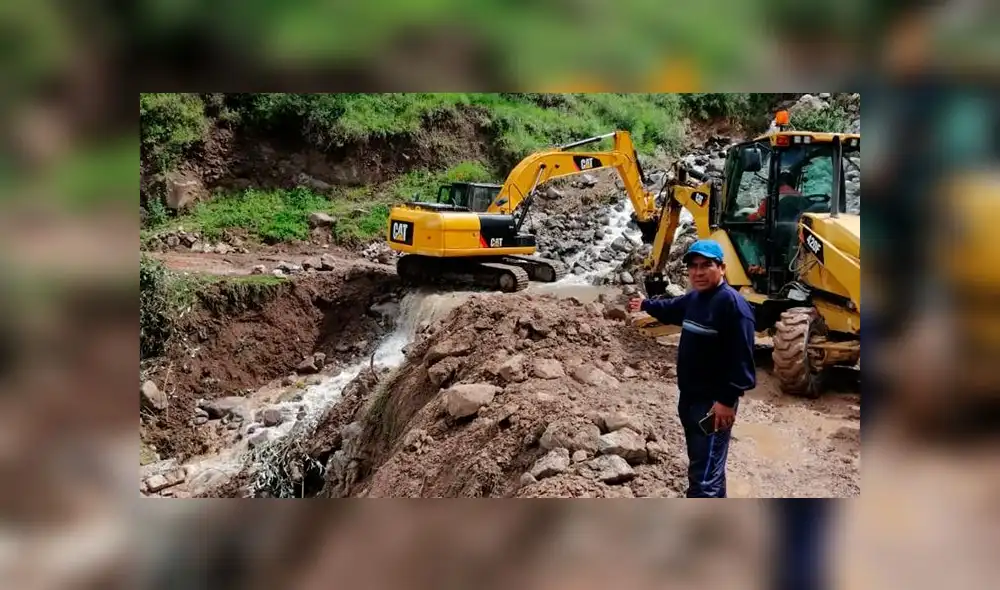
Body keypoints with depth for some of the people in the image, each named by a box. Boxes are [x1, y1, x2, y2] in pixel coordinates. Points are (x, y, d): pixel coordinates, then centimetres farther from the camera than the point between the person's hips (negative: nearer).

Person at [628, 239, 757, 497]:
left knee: (704, 476, -13)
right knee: (704, 465, 20)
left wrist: (727, 400, -27)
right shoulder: (695, 298, 11)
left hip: (714, 403, -10)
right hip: (691, 397, 10)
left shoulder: (732, 303, -20)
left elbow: (741, 358, -24)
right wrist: (646, 305, 51)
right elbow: (672, 308, 36)